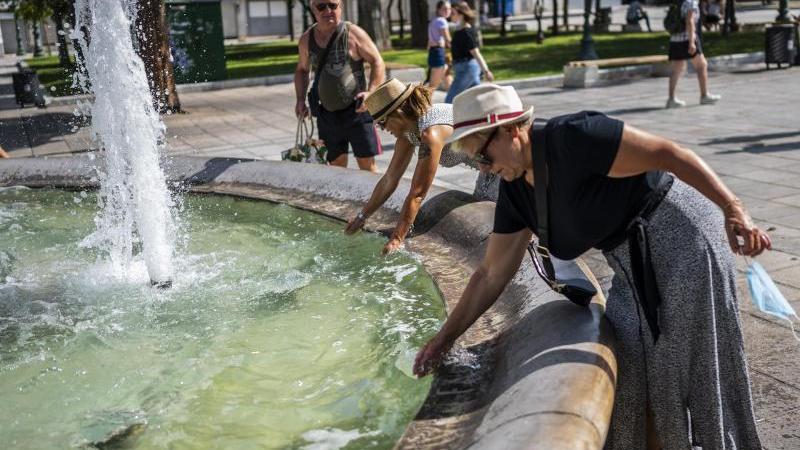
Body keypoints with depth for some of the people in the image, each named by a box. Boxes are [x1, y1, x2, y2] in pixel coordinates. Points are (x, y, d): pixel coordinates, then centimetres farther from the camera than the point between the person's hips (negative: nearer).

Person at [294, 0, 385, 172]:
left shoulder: (353, 33, -7)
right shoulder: (307, 40, 5)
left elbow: (377, 62, -5)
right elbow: (301, 70, 20)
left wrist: (371, 92, -20)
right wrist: (300, 100, 7)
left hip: (356, 111, -4)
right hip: (327, 114, 4)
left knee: (367, 164, -3)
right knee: (336, 164, 11)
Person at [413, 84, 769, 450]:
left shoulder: (571, 138, -22)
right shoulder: (515, 190, 2)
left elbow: (668, 153, -22)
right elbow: (491, 274, 7)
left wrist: (733, 210, -27)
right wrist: (445, 337, 8)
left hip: (681, 232, -7)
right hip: (635, 264, 8)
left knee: (698, 369, 1)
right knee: (626, 371, 6)